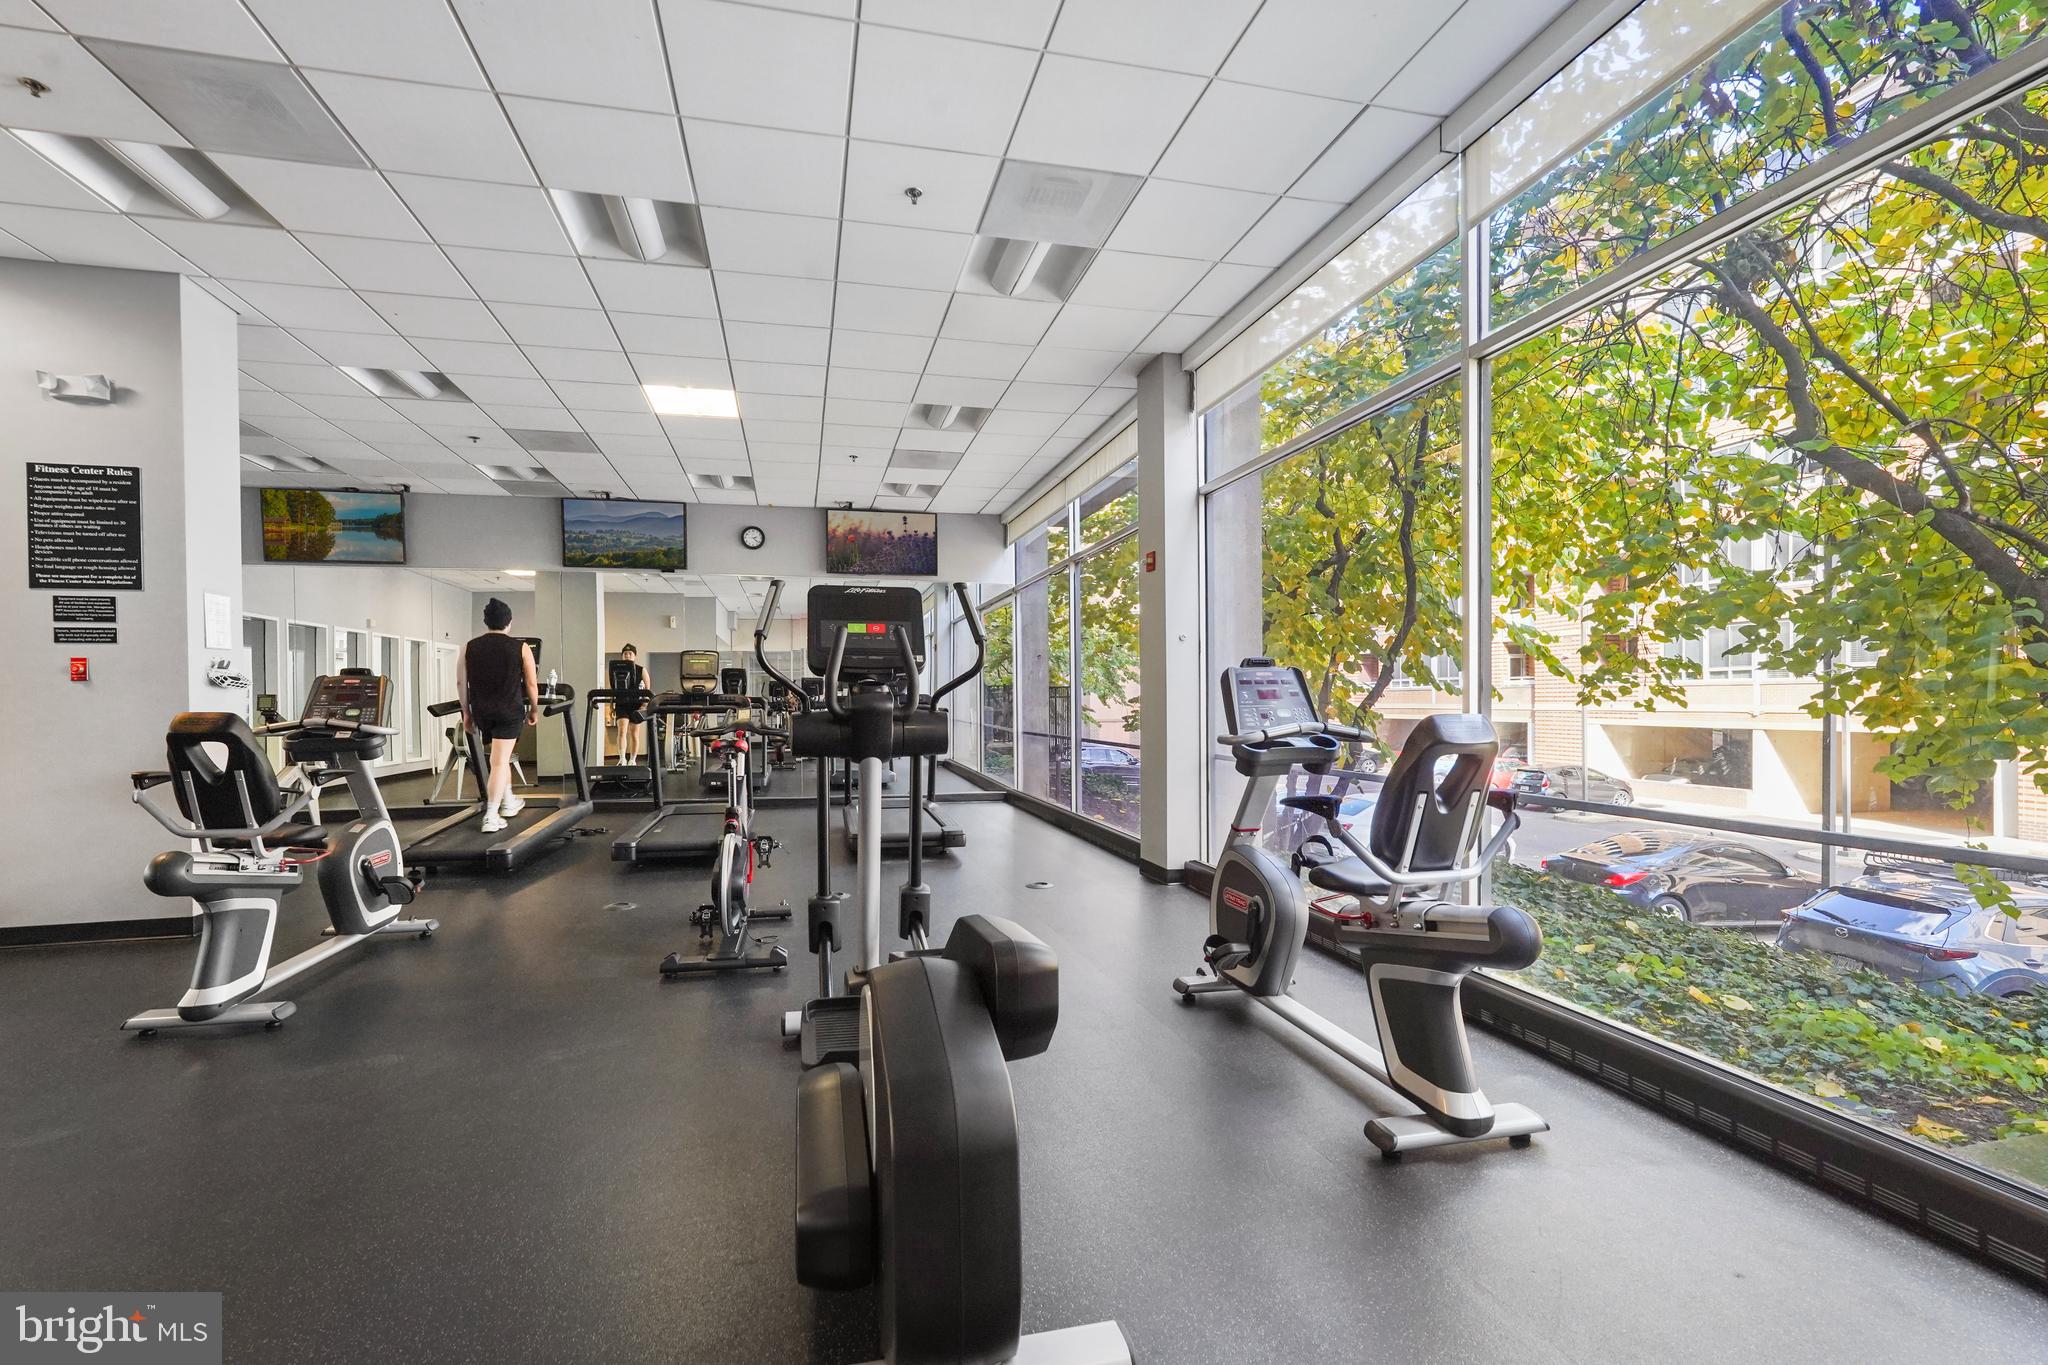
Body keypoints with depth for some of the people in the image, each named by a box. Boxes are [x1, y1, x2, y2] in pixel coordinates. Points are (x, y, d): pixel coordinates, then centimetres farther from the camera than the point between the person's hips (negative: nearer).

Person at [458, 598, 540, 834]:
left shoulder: (470, 647, 6)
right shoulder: (520, 647, -2)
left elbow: (461, 682, 5)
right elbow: (531, 683, -1)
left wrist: (467, 712, 13)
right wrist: (534, 709, 12)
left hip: (481, 711, 4)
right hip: (509, 710, -4)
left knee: (500, 757, 22)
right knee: (500, 761, -5)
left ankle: (508, 802, 33)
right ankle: (491, 817, -8)